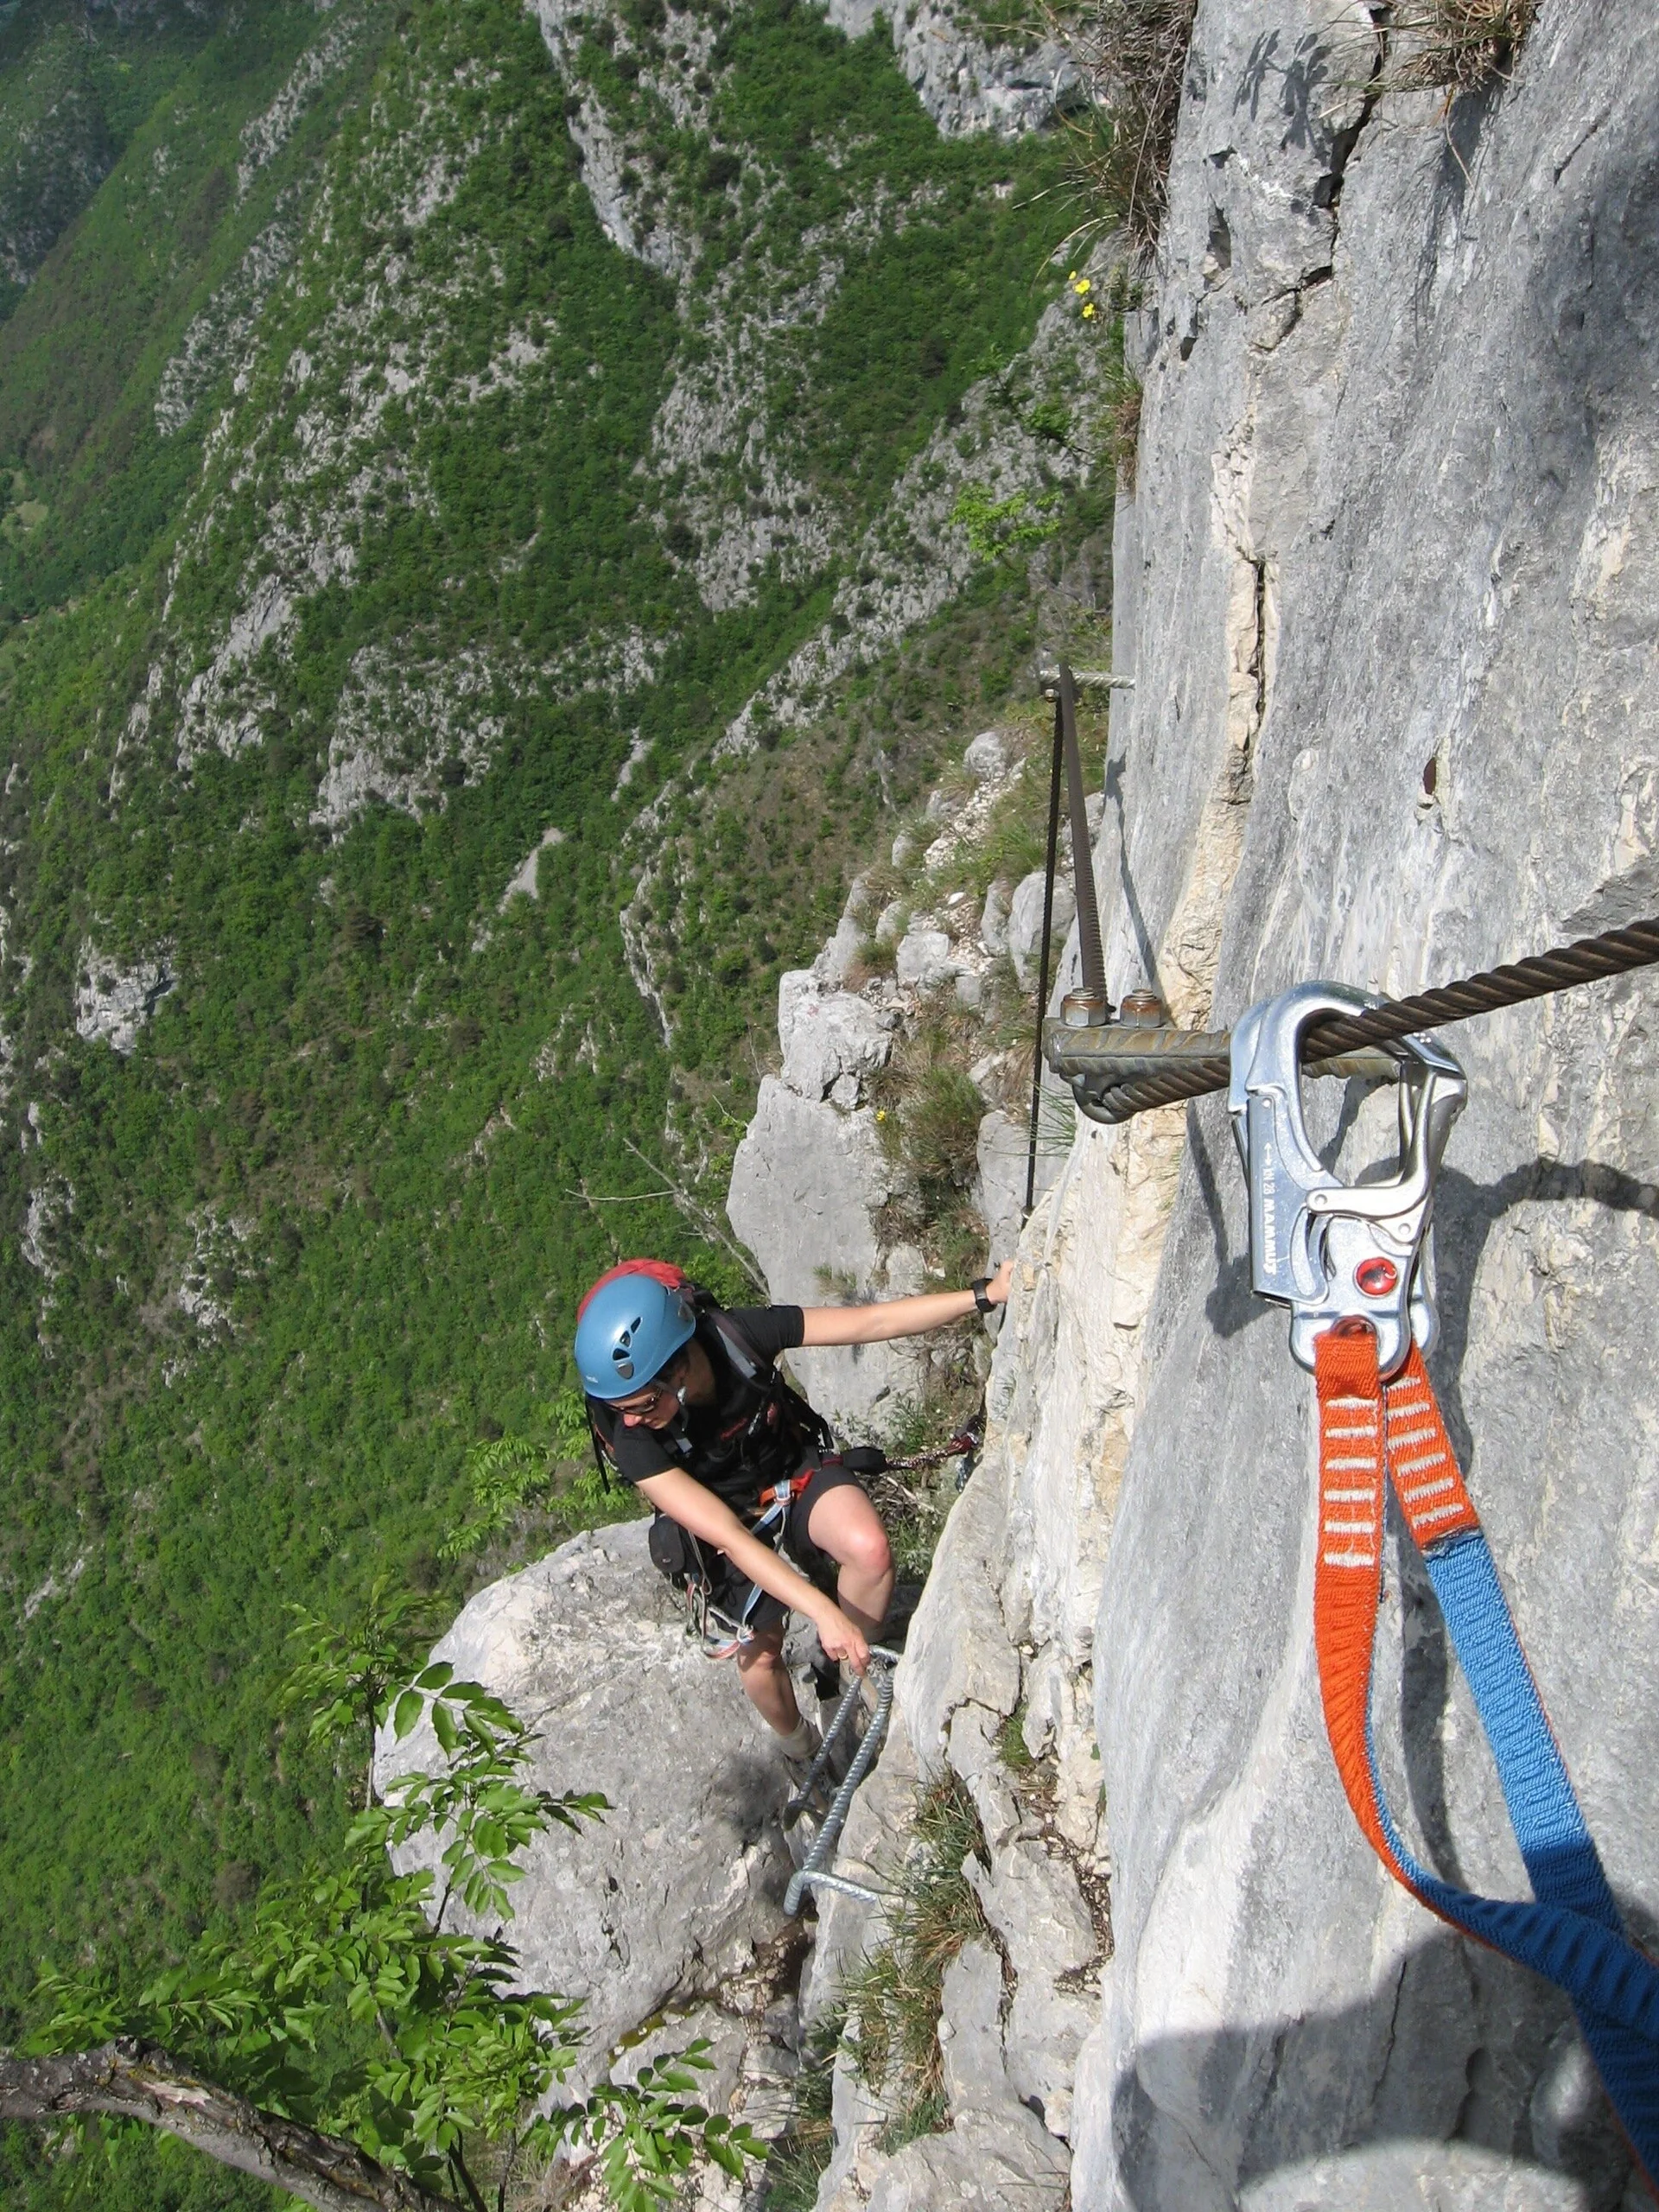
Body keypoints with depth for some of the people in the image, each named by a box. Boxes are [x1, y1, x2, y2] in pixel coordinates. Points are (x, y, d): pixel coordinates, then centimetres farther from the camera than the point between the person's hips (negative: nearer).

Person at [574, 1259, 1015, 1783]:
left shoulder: (738, 1333, -34)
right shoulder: (630, 1441, -35)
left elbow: (872, 1321, -30)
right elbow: (729, 1535, -35)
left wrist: (984, 1295, -34)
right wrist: (824, 1613, -40)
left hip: (795, 1468, 0)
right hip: (727, 1517, 0)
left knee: (870, 1550, -28)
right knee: (759, 1661, 6)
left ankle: (850, 1667, 0)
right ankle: (800, 1750, 40)